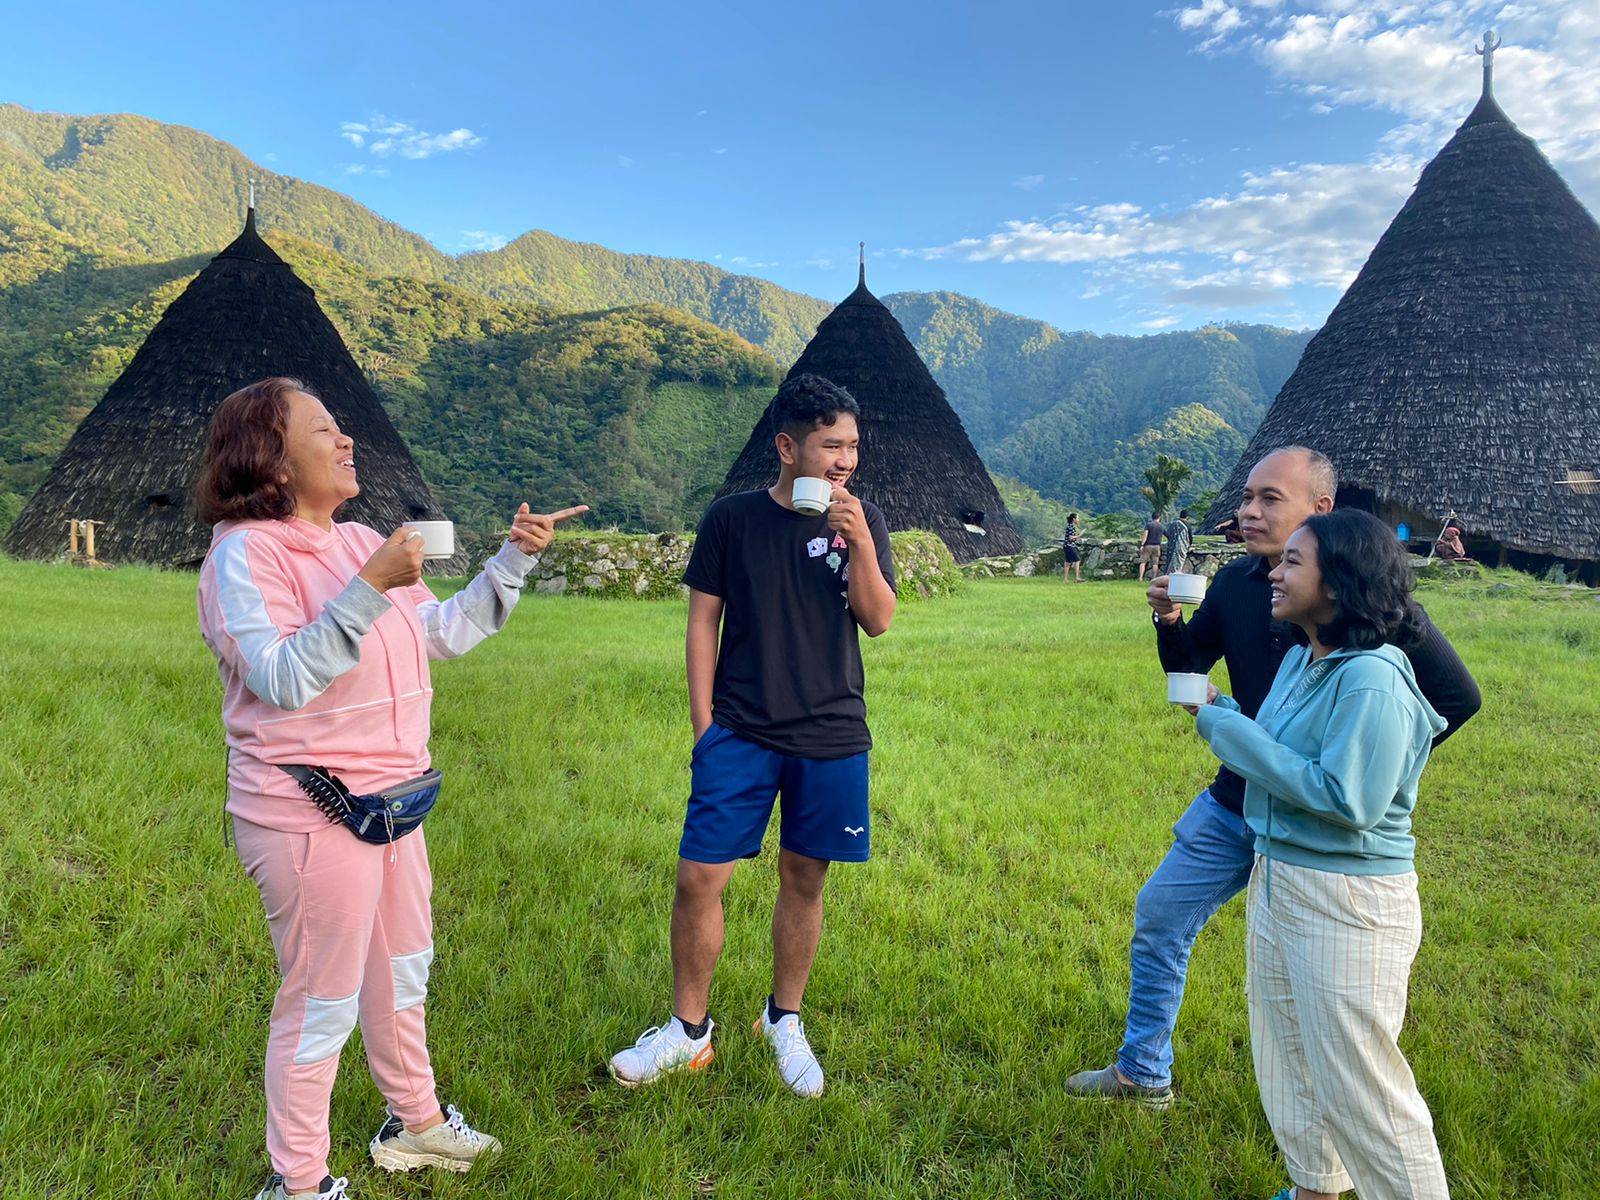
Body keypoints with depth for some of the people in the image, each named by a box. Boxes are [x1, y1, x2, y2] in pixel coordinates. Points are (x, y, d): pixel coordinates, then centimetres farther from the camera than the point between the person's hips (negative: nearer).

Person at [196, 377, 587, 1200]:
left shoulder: (360, 543, 8)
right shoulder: (245, 553, -16)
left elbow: (445, 634, 12)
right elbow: (283, 681, -25)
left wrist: (514, 559, 5)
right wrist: (371, 588, -31)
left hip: (389, 797, 9)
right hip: (309, 814, -8)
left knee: (401, 974, 23)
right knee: (321, 1005, 5)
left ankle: (415, 1123, 44)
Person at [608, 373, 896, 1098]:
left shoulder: (860, 521, 3)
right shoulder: (732, 519, -1)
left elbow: (877, 621, -3)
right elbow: (703, 622, 3)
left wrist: (858, 541, -18)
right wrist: (704, 724, -1)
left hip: (831, 737, 1)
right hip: (741, 733, -1)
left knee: (804, 879, 10)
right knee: (697, 878, -3)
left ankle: (784, 1020, 31)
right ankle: (688, 1026, 18)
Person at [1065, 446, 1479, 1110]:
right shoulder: (1236, 582, -2)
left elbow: (1456, 695, -12)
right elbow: (1188, 670, 7)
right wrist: (1170, 621, -14)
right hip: (1233, 803, 6)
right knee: (1158, 918, 13)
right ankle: (1143, 1074, 32)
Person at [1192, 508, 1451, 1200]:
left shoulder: (1372, 681, -23)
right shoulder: (1300, 658, 5)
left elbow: (1347, 799, -27)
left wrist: (1229, 729, -22)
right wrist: (1219, 716, 2)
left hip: (1346, 906, -9)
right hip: (1277, 881, 10)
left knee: (1357, 1087, 4)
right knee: (1288, 1064, 23)